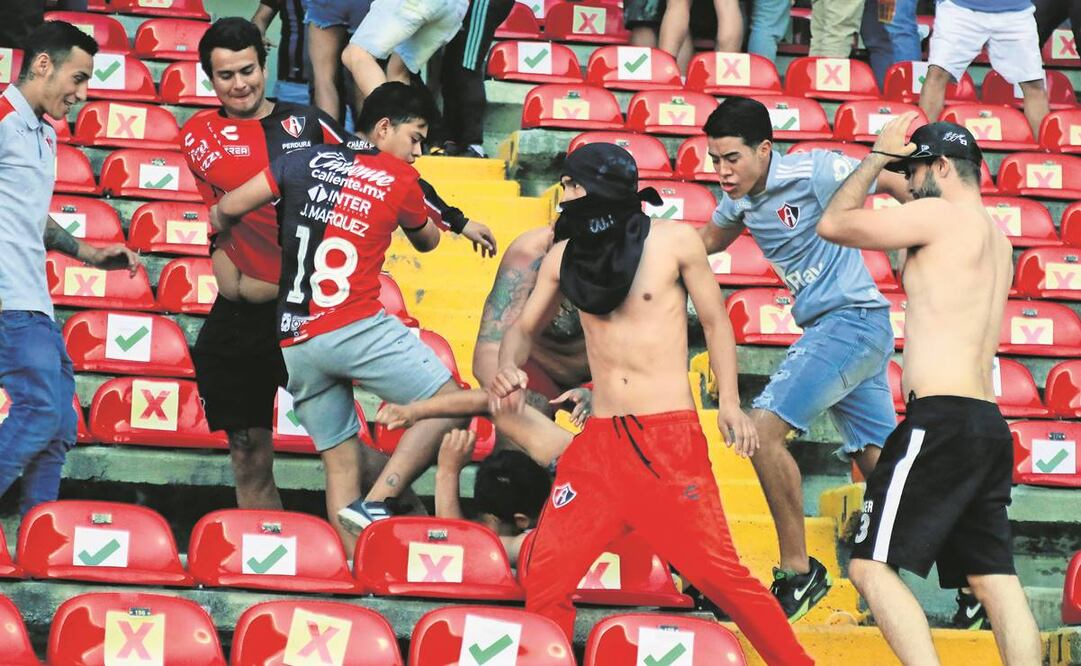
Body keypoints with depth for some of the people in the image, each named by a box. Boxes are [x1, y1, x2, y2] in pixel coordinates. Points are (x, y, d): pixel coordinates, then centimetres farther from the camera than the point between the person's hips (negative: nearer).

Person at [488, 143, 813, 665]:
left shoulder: (674, 242, -2)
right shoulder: (563, 258, 9)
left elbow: (714, 321, 6)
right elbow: (524, 328, 19)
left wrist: (730, 402, -4)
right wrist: (509, 369, -3)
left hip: (670, 440, -4)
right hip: (599, 442, 4)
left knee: (718, 572, -10)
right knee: (545, 578, -3)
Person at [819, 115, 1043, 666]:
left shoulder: (942, 213, -5)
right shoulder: (997, 239, 21)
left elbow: (833, 224, 0)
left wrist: (879, 156, 11)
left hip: (941, 419, -9)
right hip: (989, 426, 9)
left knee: (871, 566, -9)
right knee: (993, 575, 5)